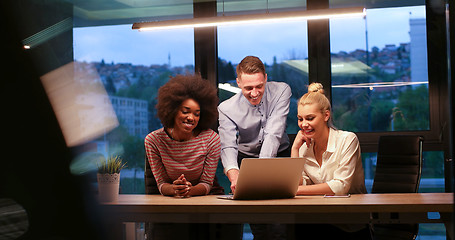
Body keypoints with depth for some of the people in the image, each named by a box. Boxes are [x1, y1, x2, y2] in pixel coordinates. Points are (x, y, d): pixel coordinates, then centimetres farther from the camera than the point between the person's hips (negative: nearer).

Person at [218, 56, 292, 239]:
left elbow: (273, 133, -25)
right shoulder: (227, 108, -16)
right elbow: (228, 146, -27)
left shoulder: (281, 91, -16)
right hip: (247, 157, 0)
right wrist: (234, 176, -48)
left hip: (278, 155, 1)